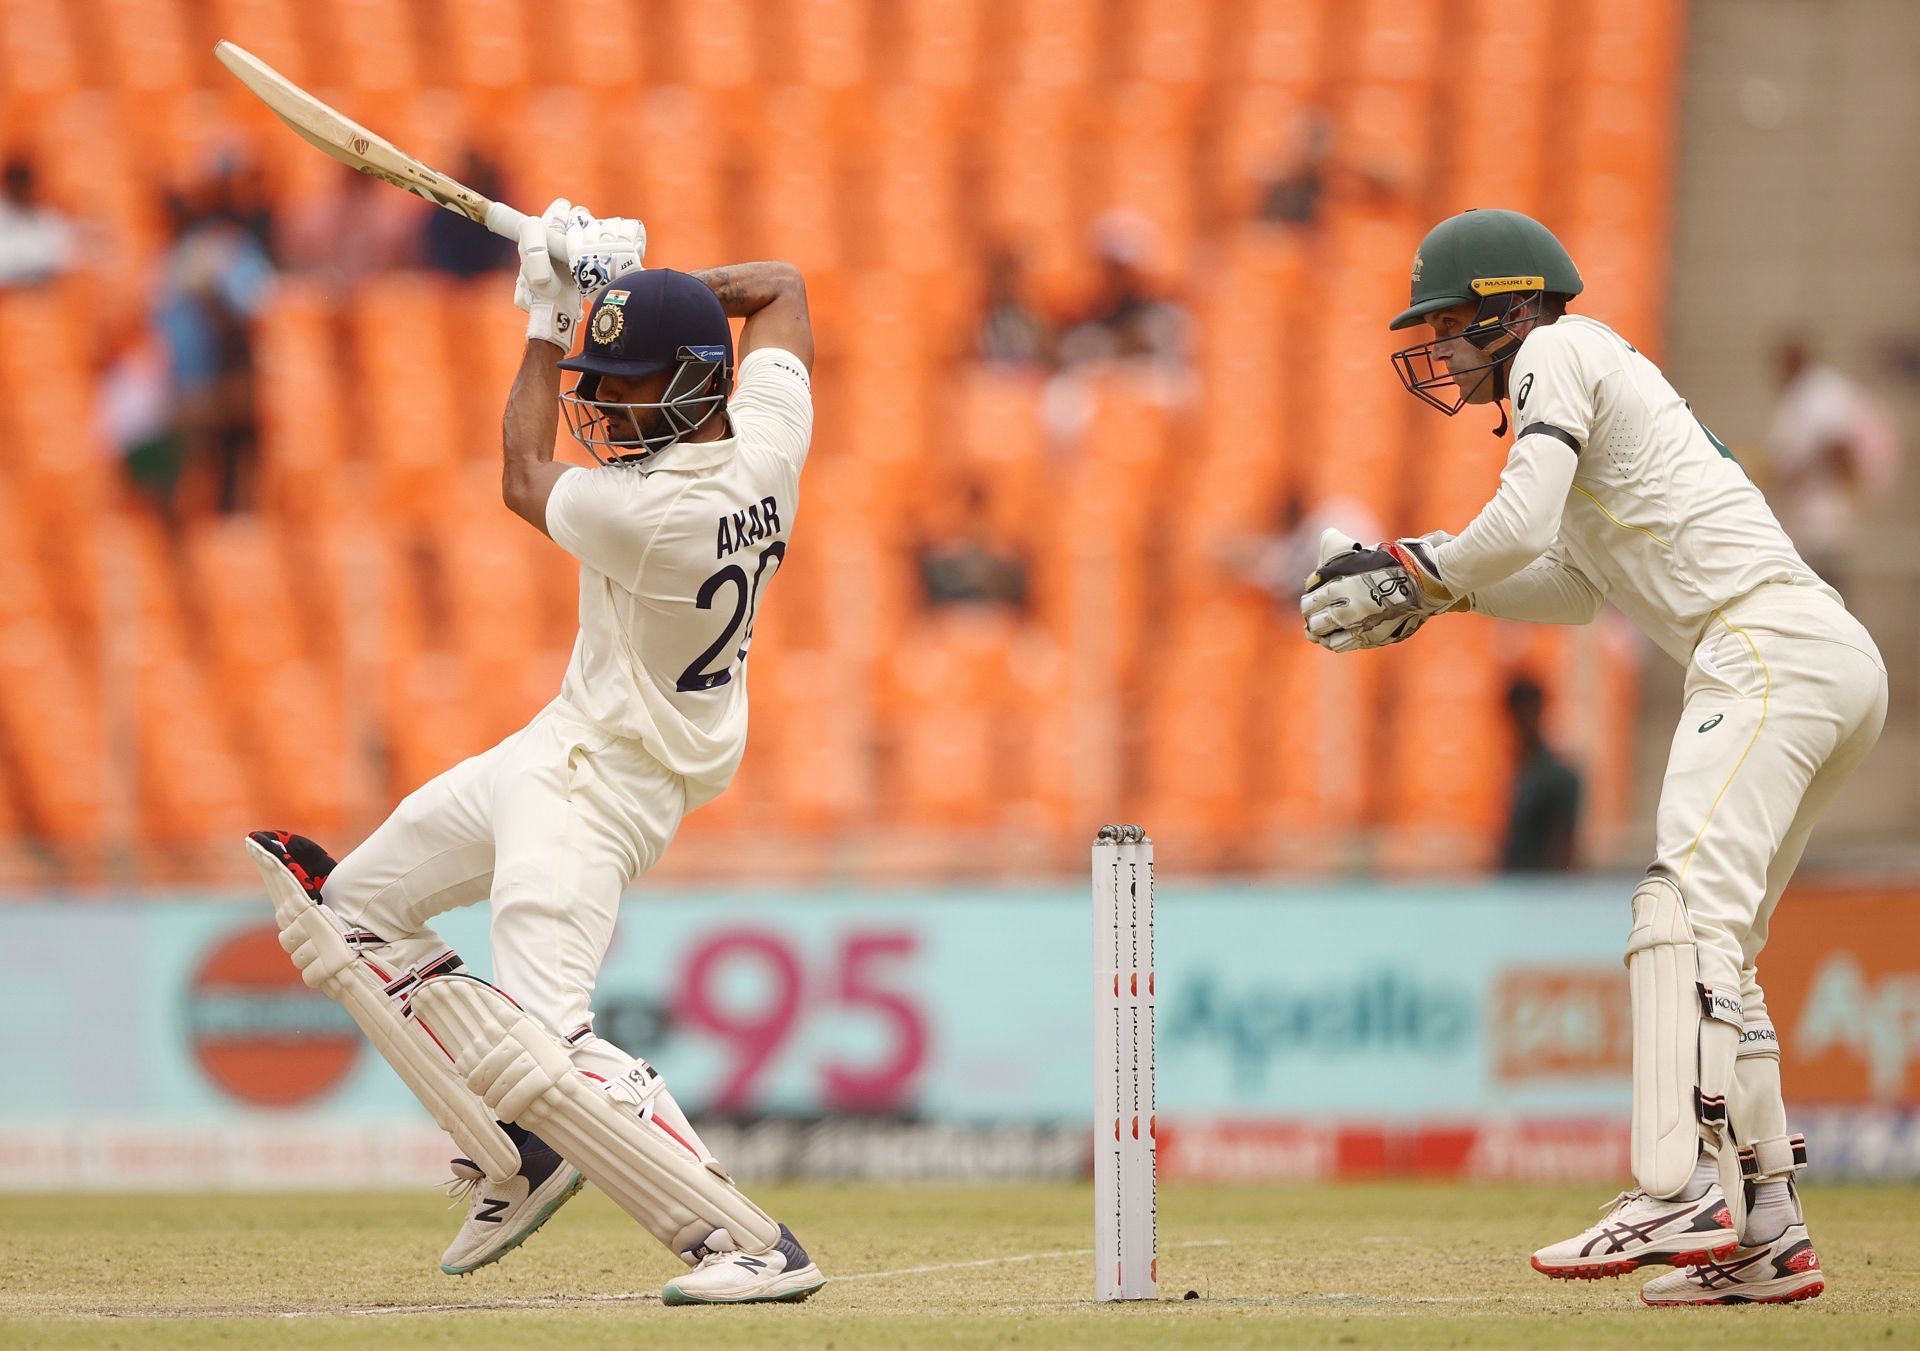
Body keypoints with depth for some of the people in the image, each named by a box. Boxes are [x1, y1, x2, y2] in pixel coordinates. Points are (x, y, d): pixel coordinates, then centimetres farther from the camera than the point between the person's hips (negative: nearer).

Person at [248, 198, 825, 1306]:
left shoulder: (651, 511, -29)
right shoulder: (768, 435, -7)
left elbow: (524, 479, -5)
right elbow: (781, 288, 15)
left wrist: (550, 319, 4)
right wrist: (635, 290, 7)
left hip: (603, 783, -11)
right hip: (560, 752, 11)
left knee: (538, 1043, -21)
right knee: (348, 910, 18)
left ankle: (754, 1245, -22)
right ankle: (516, 1159, 16)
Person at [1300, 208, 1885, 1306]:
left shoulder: (1558, 352, 2)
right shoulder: (1602, 383, 30)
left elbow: (1521, 527, -11)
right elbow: (1575, 589, 33)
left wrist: (1415, 571, 5)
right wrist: (1425, 590, 22)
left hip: (1771, 643, -10)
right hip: (1841, 669, 10)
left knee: (1688, 907, -21)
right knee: (1720, 945, 10)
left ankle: (1681, 1193, -34)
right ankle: (1767, 1236, 6)